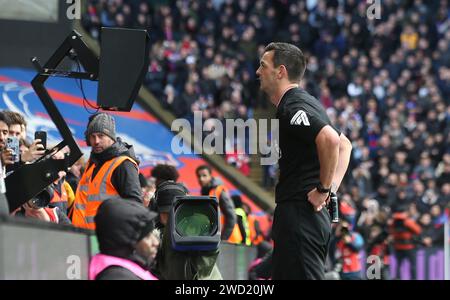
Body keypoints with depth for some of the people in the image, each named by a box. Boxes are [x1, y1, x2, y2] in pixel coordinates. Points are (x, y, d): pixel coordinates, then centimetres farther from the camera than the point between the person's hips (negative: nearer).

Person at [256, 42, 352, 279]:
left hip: (299, 213, -10)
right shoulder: (302, 102, 19)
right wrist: (332, 188, 17)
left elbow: (330, 139, -30)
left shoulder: (292, 107, -13)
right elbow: (344, 144, 29)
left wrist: (323, 188, -19)